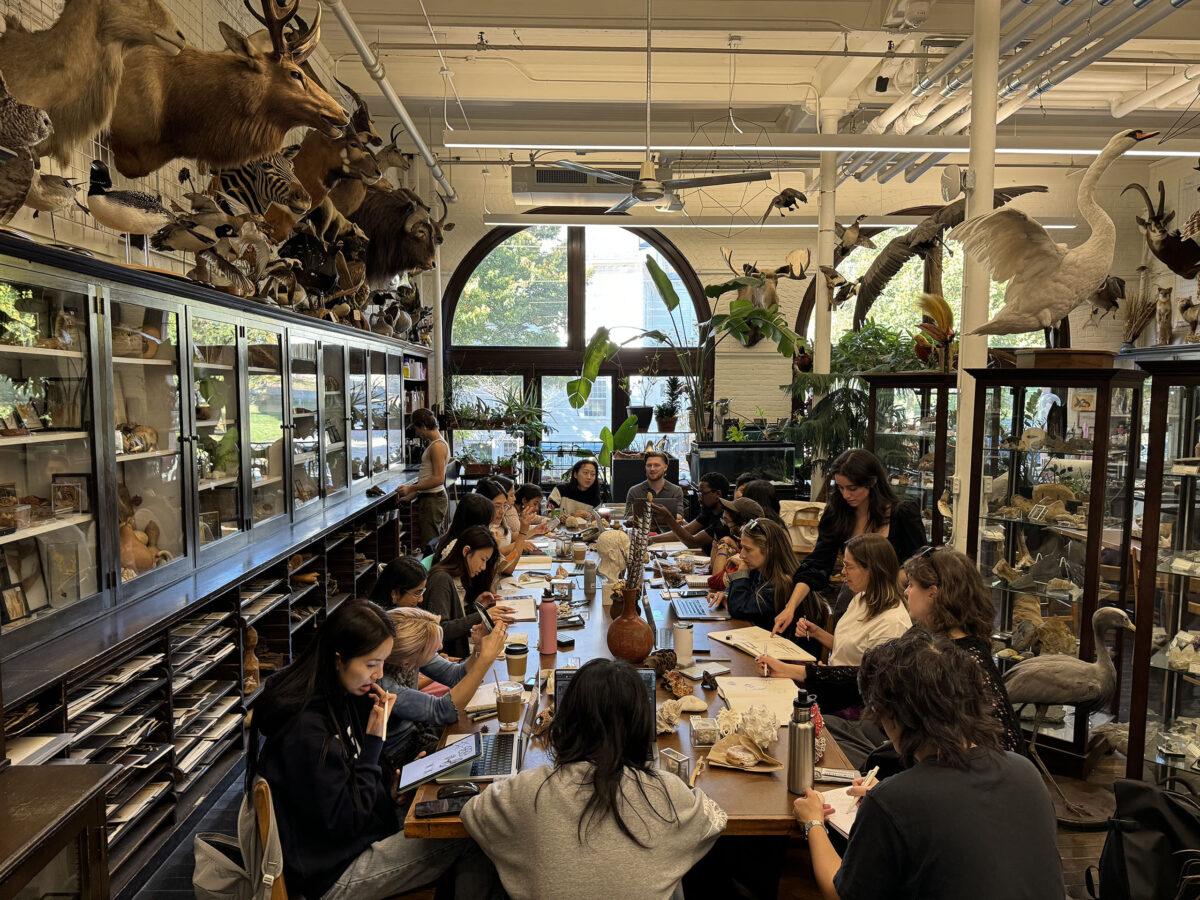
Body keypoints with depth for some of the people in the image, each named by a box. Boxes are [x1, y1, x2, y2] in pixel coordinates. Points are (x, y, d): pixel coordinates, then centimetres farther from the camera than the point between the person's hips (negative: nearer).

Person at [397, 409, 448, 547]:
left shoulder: (438, 446, -15)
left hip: (433, 499, -10)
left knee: (429, 544, -9)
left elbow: (438, 479, -22)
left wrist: (411, 488, -16)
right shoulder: (434, 444, 17)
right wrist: (411, 495, 20)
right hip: (428, 498, 10)